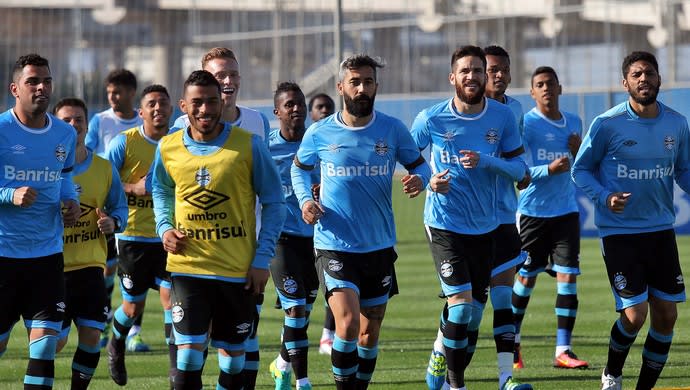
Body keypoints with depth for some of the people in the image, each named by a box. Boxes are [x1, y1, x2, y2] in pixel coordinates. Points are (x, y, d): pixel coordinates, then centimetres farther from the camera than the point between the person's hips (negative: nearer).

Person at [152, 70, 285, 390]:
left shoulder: (249, 145, -7)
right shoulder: (169, 148, 0)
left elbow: (274, 203, 0)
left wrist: (262, 258, -6)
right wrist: (164, 228, 2)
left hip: (239, 269, 0)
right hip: (186, 266, 0)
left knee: (233, 354, 10)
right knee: (189, 353, -10)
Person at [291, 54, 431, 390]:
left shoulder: (392, 130, -2)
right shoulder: (319, 133, -3)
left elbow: (419, 164, 9)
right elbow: (300, 167, 16)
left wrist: (418, 179, -15)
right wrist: (305, 200, -2)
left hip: (380, 246, 3)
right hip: (334, 245, -3)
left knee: (370, 333, 13)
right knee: (347, 323, -21)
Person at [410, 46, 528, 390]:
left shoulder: (503, 117, -2)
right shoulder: (431, 119, -8)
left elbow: (519, 169, -1)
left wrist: (486, 161, -20)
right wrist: (428, 181, -14)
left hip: (484, 227, 4)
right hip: (444, 226, -4)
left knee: (473, 314, 11)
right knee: (461, 304, -15)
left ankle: (441, 354, 38)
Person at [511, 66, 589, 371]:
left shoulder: (573, 123, 12)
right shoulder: (526, 124, -7)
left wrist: (578, 152, 0)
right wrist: (549, 170, -25)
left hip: (566, 211, 4)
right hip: (533, 211, -4)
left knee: (568, 276, -5)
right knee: (526, 278, 4)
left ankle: (563, 350, -4)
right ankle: (512, 341, 24)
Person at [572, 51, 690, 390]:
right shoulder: (607, 124, -10)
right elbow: (580, 170, 0)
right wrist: (604, 197, -18)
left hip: (661, 231, 4)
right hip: (619, 232, -4)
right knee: (634, 315, -10)